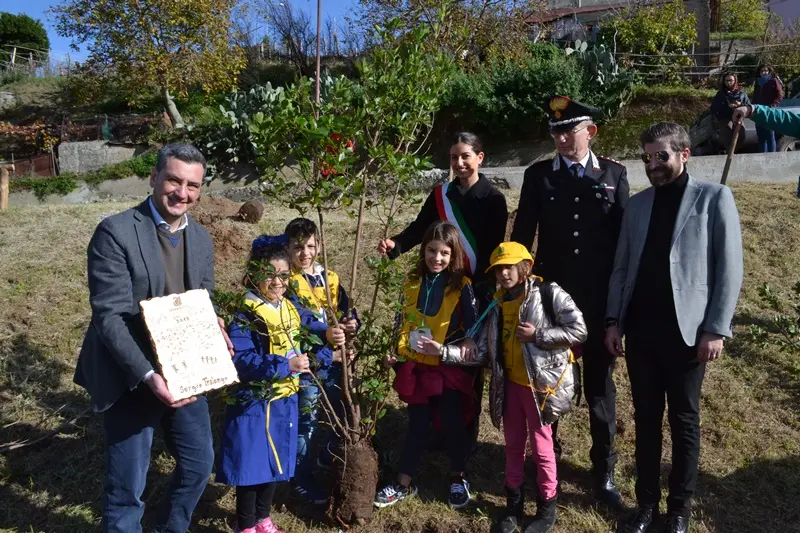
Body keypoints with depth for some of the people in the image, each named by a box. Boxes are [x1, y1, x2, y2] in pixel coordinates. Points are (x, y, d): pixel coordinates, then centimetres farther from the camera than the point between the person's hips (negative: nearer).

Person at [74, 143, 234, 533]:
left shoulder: (201, 239, 5)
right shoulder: (115, 232, -16)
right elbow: (109, 316, -20)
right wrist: (148, 375, -30)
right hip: (130, 378, -6)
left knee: (199, 463, 20)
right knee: (127, 486, 6)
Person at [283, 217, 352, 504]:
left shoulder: (331, 278, 8)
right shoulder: (287, 281, -10)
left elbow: (346, 312, 7)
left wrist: (352, 324, -15)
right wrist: (325, 332, -33)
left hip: (336, 358, 6)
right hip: (308, 361, -6)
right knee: (306, 421, 5)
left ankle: (329, 458, 42)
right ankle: (302, 479, 22)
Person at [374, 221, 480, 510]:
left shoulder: (462, 287, -11)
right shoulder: (413, 282, 1)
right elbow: (402, 322, 13)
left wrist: (443, 350, -22)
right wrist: (396, 352, 3)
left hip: (450, 369, -3)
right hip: (416, 366, 3)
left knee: (453, 425, 8)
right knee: (417, 426, 11)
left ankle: (458, 479, 32)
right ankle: (404, 483, 25)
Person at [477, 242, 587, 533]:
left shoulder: (549, 293, -13)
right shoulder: (498, 302, 5)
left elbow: (578, 330, -16)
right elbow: (484, 344, 5)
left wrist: (538, 336, -21)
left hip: (540, 382, -5)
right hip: (510, 383, 6)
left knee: (541, 446, 7)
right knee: (513, 444, 16)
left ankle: (547, 508, 26)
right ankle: (514, 503, 32)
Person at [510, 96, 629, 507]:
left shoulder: (614, 175, 1)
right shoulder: (537, 176, 0)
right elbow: (521, 237, 1)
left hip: (601, 301, 0)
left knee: (600, 386, 12)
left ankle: (604, 470, 30)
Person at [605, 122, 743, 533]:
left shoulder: (714, 198, -1)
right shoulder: (636, 204, 10)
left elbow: (729, 269, -5)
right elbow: (621, 267, 10)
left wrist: (716, 329, -11)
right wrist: (613, 320, 3)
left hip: (686, 330, -3)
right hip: (640, 328, 4)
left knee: (684, 421, 9)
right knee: (646, 418, 11)